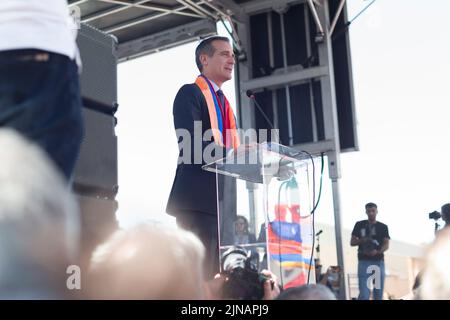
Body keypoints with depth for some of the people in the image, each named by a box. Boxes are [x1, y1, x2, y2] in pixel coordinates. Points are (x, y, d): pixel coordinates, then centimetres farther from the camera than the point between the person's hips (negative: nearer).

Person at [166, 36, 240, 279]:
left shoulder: (225, 104, 26)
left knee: (219, 274, 5)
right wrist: (235, 156, -22)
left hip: (224, 200, 8)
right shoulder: (190, 93, 0)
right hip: (197, 197, -8)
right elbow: (191, 143, -15)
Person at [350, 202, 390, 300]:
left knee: (379, 293, 4)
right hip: (364, 261, -2)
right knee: (364, 294, -11)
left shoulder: (383, 227, 11)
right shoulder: (360, 225, 9)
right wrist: (362, 240, -12)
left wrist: (377, 251, -19)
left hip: (379, 261, 2)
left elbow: (386, 244, 1)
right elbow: (352, 242, 8)